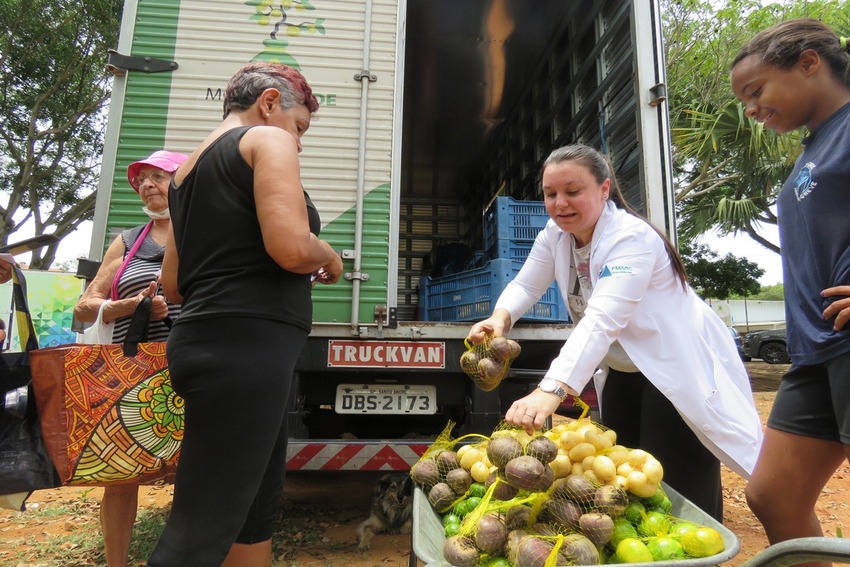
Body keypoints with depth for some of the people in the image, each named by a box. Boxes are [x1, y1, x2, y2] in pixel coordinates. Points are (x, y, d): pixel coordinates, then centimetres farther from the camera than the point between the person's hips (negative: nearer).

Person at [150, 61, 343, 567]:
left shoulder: (191, 165, 22)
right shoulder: (267, 139, -3)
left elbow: (173, 284, 22)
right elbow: (291, 248, -20)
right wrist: (330, 259, 0)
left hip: (207, 345, 10)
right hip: (247, 349, -10)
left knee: (256, 515, 18)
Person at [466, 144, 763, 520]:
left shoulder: (631, 237, -26)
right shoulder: (554, 235, -2)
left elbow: (603, 318, -41)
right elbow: (525, 285, -5)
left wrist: (551, 390, -55)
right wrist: (500, 317, -30)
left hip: (677, 372, -7)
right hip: (622, 372, 7)